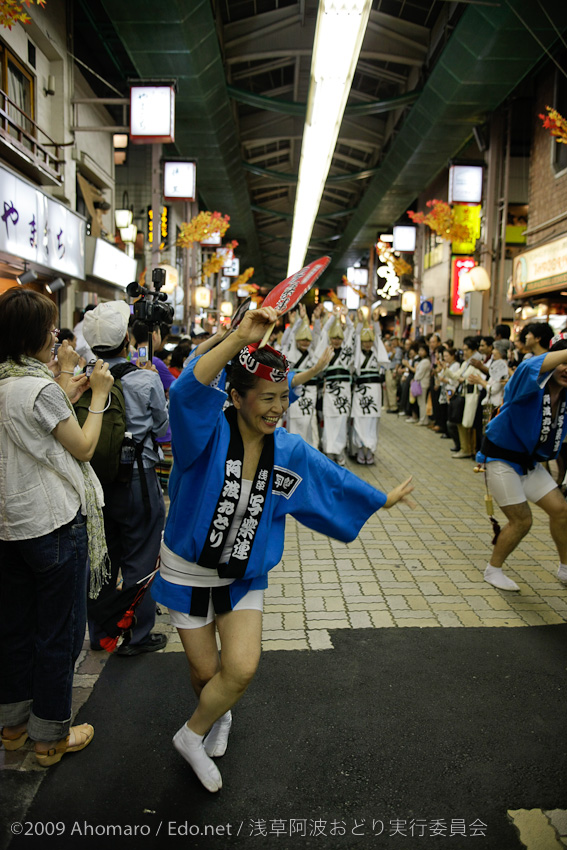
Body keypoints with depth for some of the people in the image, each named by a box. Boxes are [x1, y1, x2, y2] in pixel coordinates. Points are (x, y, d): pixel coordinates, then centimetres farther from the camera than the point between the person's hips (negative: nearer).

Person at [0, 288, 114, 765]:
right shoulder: (41, 389, -19)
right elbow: (83, 447, -10)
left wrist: (68, 385, 16)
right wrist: (99, 396, -1)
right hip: (54, 524, -8)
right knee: (59, 632, 8)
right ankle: (51, 736, 23)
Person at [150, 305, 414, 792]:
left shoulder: (290, 452, -5)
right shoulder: (209, 432, -20)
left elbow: (336, 481, 10)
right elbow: (188, 391, -41)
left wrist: (385, 500, 20)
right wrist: (241, 339, -52)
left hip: (245, 577, 3)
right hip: (190, 571, -2)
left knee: (242, 670, -9)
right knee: (206, 671, 11)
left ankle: (194, 733, 23)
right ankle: (217, 716, 49)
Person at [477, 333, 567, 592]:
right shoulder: (531, 385, -24)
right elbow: (532, 367, -48)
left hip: (529, 461, 8)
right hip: (501, 459, -7)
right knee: (521, 520, -4)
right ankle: (493, 570, 19)